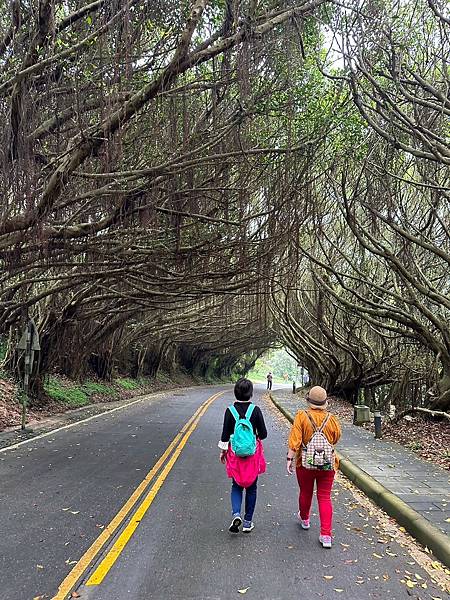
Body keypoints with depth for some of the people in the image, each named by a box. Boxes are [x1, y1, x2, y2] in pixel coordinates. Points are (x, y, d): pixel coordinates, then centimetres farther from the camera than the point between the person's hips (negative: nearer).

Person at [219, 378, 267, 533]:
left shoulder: (230, 410, -9)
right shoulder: (255, 410, -11)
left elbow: (225, 434, -5)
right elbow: (263, 434, -7)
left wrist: (223, 451, 8)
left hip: (235, 453, 1)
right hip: (253, 453, 0)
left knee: (236, 485, 16)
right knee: (251, 487, 14)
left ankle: (236, 514, -6)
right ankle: (248, 522, 19)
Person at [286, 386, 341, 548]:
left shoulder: (301, 416, -14)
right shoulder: (331, 419, -8)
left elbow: (295, 440, -18)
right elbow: (335, 439, 7)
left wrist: (290, 459, -14)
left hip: (305, 463, 0)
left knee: (305, 493, 20)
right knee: (325, 498, 7)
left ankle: (304, 519, 45)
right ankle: (326, 535, 2)